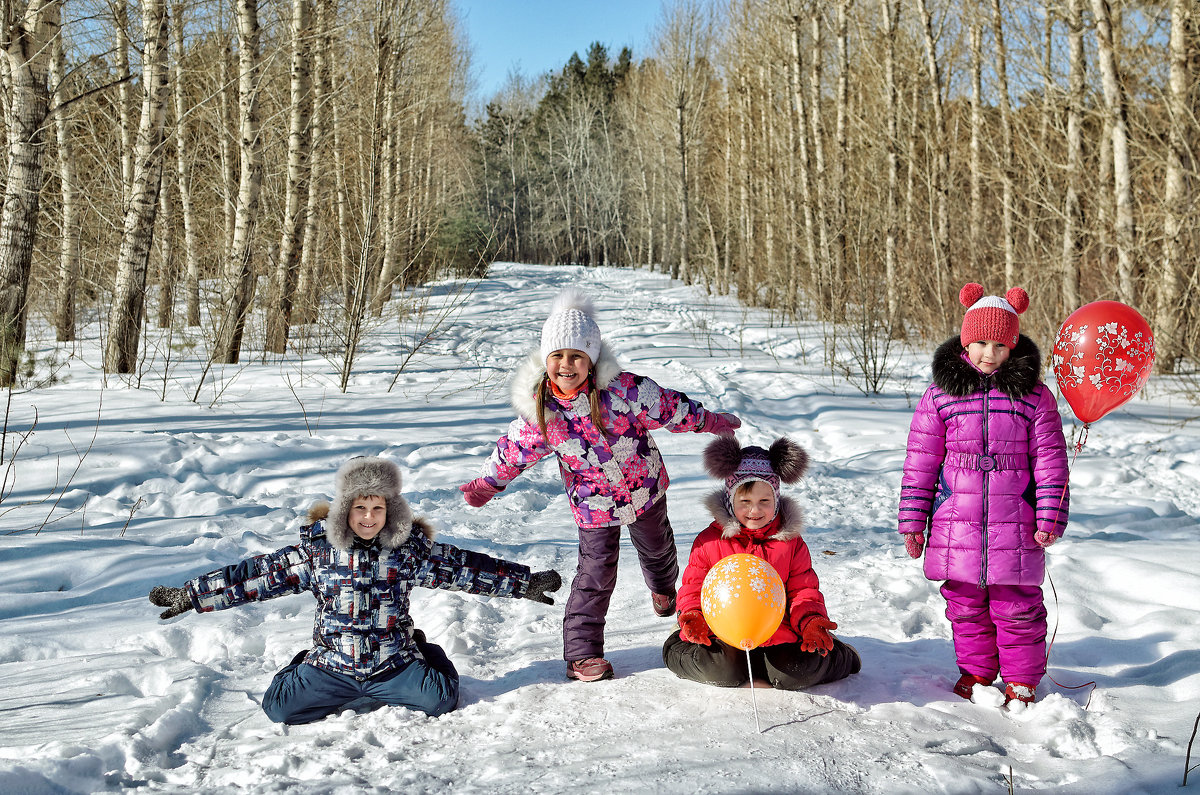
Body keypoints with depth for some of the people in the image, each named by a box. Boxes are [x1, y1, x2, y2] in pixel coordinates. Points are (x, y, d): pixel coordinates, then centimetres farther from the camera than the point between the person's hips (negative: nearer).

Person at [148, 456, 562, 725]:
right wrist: (189, 596, -6)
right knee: (279, 708, -14)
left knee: (441, 697, -18)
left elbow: (462, 568, -3)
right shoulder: (316, 549, -6)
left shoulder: (411, 548, -5)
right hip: (331, 665, 1)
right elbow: (257, 575, -3)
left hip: (394, 662, 0)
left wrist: (526, 583, -5)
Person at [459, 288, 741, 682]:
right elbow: (514, 449, -3)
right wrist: (485, 484, 2)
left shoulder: (624, 389, -28)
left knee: (656, 546, 27)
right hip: (593, 502, -1)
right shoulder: (540, 409, -19)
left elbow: (669, 407, -14)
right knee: (596, 571, -6)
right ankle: (582, 653, 6)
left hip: (645, 486, 2)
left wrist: (710, 421, -3)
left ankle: (663, 587, 62)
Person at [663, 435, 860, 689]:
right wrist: (693, 617, -16)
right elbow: (693, 589, 6)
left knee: (797, 672, -25)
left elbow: (804, 591, 8)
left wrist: (811, 621, -13)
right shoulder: (709, 541, 2)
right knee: (724, 670, -29)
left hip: (778, 634, 1)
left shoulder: (791, 541, 7)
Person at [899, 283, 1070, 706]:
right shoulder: (939, 395, 1)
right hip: (956, 525, 1)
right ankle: (975, 670, 31)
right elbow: (920, 462, 4)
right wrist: (913, 521, 1)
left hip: (1014, 527, -1)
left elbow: (1050, 461, 3)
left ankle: (1021, 679, 22)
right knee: (965, 605, 12)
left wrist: (1049, 519, -3)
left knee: (1017, 607, 5)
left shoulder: (1034, 396, 2)